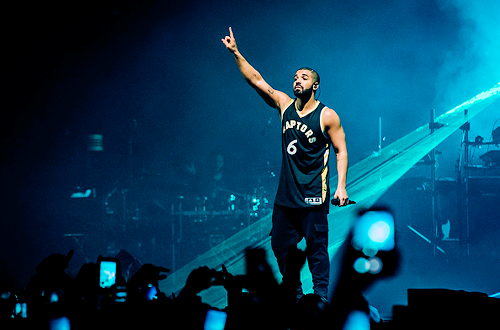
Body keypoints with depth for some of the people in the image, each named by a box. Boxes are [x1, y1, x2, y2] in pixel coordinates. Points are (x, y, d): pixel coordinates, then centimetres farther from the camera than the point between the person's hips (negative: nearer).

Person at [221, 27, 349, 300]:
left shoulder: (327, 116, -5)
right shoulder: (285, 105, 7)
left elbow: (341, 152, -2)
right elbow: (257, 81, 2)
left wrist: (341, 186, -12)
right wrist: (236, 53, -7)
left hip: (313, 195, -6)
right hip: (286, 193, 6)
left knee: (316, 248, -3)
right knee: (280, 246, 9)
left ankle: (320, 297, 4)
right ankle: (294, 295, 22)